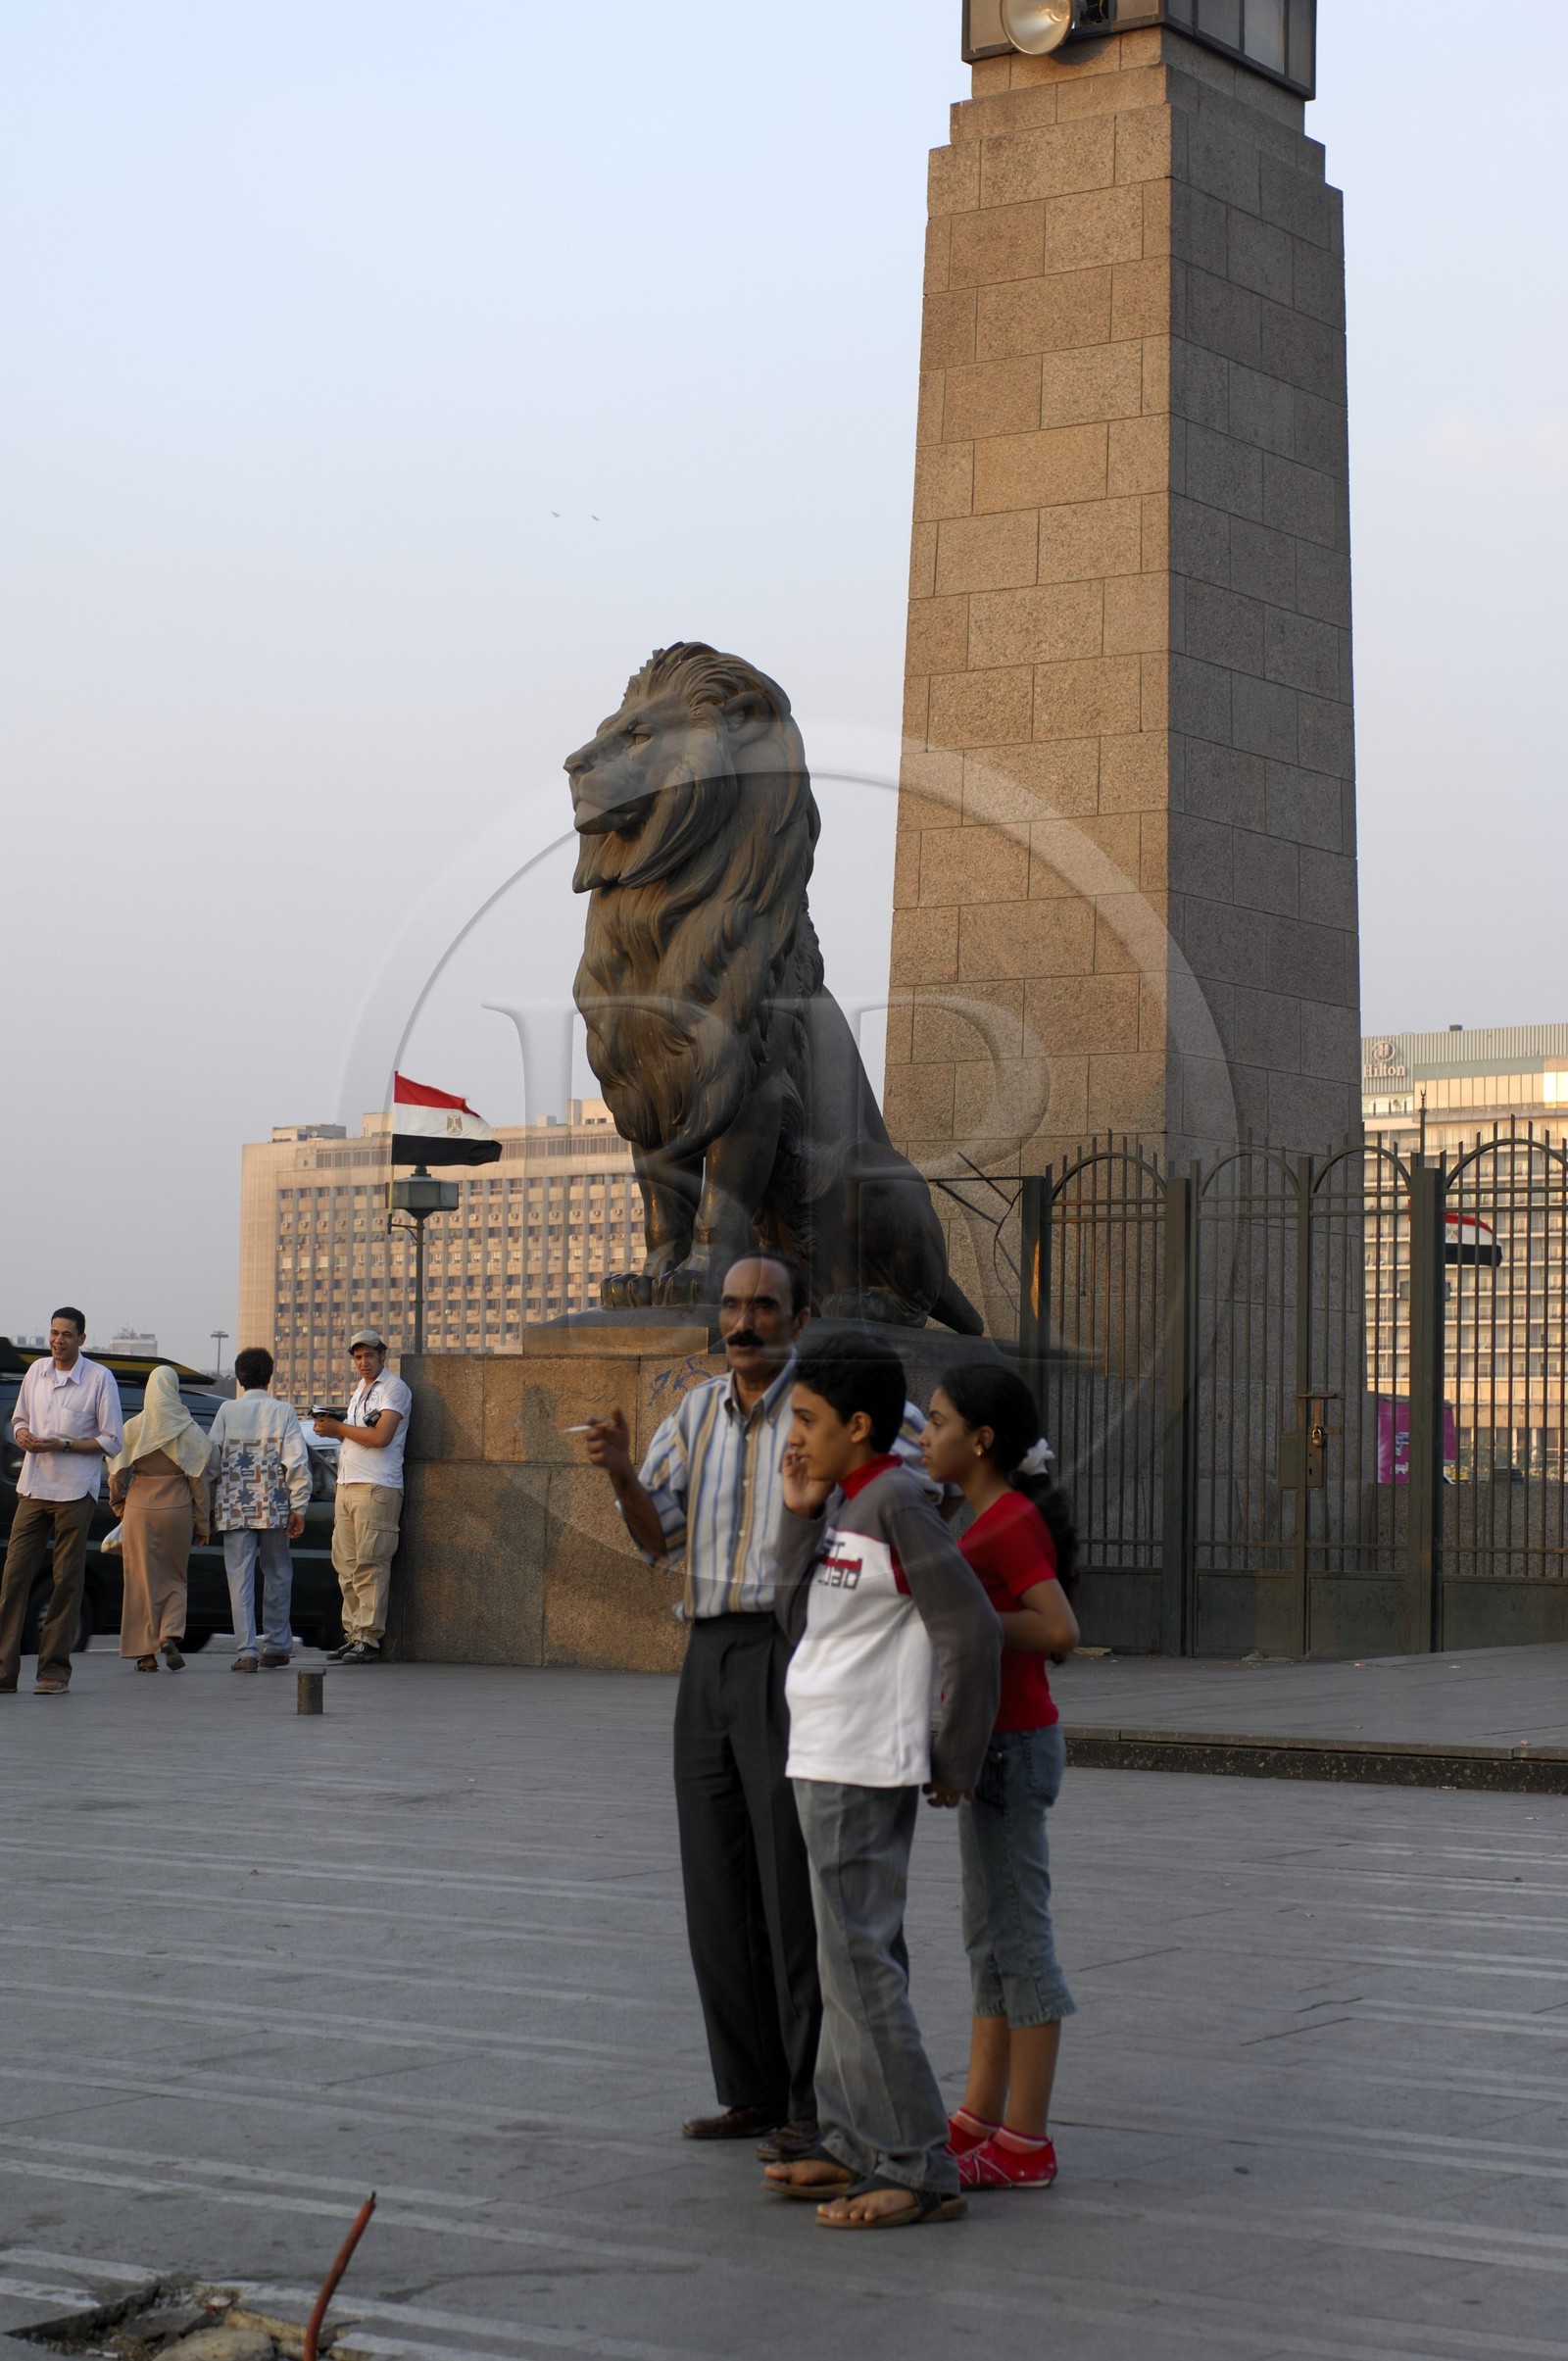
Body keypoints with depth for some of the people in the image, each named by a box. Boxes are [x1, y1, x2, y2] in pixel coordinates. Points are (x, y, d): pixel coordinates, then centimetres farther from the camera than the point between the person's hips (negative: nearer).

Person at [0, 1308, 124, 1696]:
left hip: (74, 1492, -4)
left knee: (67, 1581, 0)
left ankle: (54, 1670, 5)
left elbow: (112, 1441, -4)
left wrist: (63, 1445, -15)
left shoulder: (100, 1379, -4)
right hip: (32, 1488, 4)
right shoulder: (36, 1371, 10)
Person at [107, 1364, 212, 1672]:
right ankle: (171, 1635, -7)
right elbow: (198, 1479, -2)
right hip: (176, 1509, 0)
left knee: (143, 1579, 6)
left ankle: (146, 1652, 6)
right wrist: (201, 1523, 4)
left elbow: (117, 1473, 0)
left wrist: (119, 1505, 17)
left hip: (139, 1508, 0)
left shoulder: (133, 1428, -3)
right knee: (174, 1577, 15)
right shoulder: (188, 1430, -4)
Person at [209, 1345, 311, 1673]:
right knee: (278, 1575, 15)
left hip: (235, 1509, 0)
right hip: (274, 1508, 0)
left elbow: (212, 1461, 0)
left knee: (240, 1579, 0)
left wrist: (207, 1506, 8)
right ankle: (277, 1646, 19)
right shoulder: (284, 1412, -1)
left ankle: (245, 1651, -7)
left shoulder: (227, 1411, 0)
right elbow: (298, 1462, -6)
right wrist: (298, 1507, -2)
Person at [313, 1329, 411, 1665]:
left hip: (377, 1487, -9)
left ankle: (369, 1640, -11)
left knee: (370, 1565, -11)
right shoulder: (359, 1391, 23)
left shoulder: (394, 1389, -5)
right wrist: (334, 1429, 10)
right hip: (347, 1486, 9)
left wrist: (338, 1428, -6)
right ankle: (353, 1635, 9)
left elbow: (380, 1436, -16)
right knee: (346, 1565, 6)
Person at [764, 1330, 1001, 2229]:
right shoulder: (843, 1502, 12)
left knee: (860, 1963, -9)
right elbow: (800, 1618, 12)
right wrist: (803, 1518, 1)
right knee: (853, 1961, 15)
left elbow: (973, 1631, -18)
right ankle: (860, 2148, 24)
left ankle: (920, 2171, -5)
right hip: (826, 1761, 10)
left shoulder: (896, 1502, -16)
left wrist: (955, 1765, -11)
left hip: (865, 1771, -10)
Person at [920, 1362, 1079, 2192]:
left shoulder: (1011, 1524, -17)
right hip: (995, 1742, 10)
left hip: (1011, 1747, -10)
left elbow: (1060, 1630, -28)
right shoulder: (996, 1521, 12)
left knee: (1017, 1940, -4)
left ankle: (1025, 2145, 1)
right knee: (989, 1937, 15)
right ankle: (979, 2120, 23)